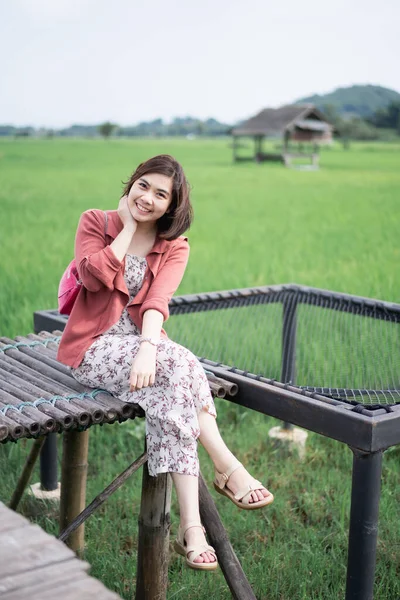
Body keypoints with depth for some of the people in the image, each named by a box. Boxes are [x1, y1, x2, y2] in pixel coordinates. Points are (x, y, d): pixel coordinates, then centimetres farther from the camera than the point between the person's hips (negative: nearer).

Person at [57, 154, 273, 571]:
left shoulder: (175, 247, 5)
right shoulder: (95, 222, 2)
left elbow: (157, 301, -14)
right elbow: (94, 278, -17)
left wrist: (148, 349, -33)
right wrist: (127, 227, -9)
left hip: (143, 343, 3)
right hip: (93, 349, -3)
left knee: (170, 394, -33)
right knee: (179, 364, -31)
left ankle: (190, 524, -34)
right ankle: (227, 469, -25)